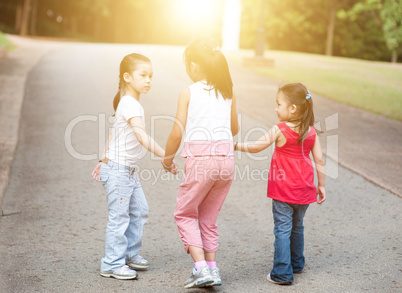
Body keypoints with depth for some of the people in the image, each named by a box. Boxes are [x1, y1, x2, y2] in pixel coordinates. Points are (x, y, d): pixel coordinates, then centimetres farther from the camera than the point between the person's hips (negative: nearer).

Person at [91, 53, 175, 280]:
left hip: (128, 170, 10)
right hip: (117, 170, -10)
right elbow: (142, 136, -31)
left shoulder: (132, 104, 11)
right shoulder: (130, 104, -20)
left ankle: (130, 254, 28)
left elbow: (113, 133, 19)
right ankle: (112, 265, 4)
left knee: (139, 210, 14)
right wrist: (165, 156, -35)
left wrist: (105, 159, 25)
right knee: (119, 217, -5)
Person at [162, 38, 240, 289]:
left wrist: (168, 159, 11)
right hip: (227, 157, 5)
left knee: (185, 214, 13)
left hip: (200, 157, -5)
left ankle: (201, 268, 2)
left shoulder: (188, 93, -2)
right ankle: (211, 268, 20)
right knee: (208, 218, 19)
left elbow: (177, 133, -4)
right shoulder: (228, 91, 10)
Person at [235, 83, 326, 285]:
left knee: (283, 230, -1)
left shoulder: (280, 130, -15)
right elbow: (319, 159, 2)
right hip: (304, 190, 5)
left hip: (283, 190, -5)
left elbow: (256, 147, -11)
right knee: (297, 227, 22)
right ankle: (296, 264, 37)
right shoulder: (311, 131, 0)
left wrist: (236, 146, 4)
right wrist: (321, 185, 11)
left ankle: (282, 273, -2)